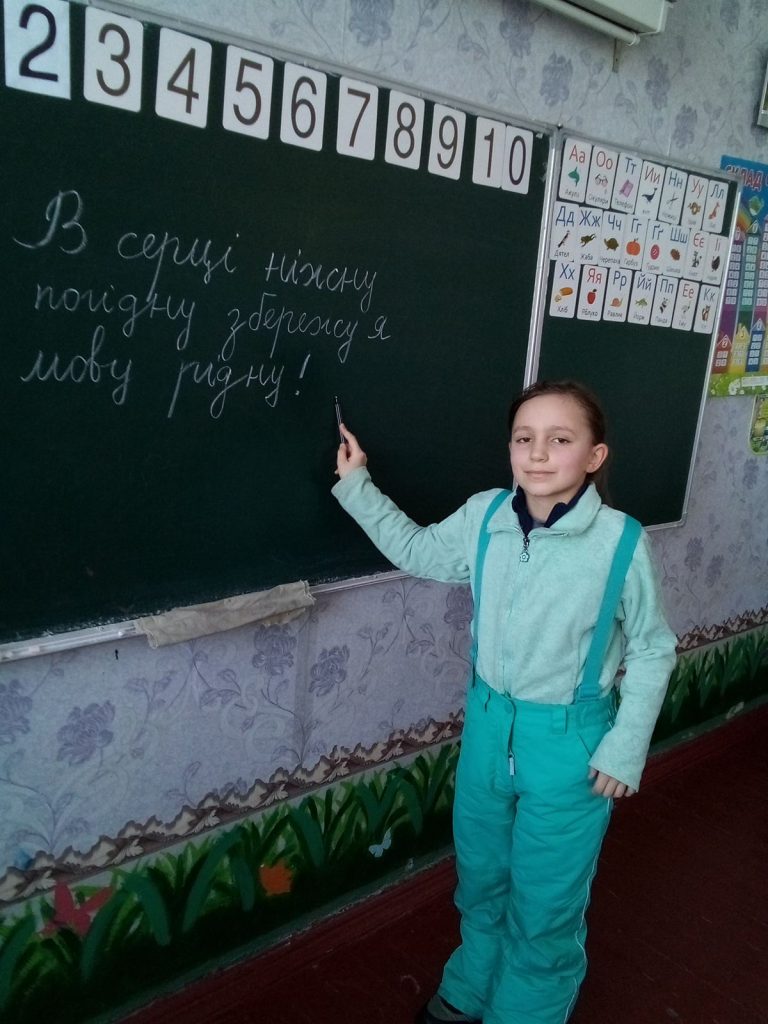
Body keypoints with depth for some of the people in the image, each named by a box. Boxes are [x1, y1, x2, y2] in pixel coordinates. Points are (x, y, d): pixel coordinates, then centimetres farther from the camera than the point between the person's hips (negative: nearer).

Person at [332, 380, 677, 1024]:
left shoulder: (619, 542, -20)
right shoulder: (484, 517, -9)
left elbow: (653, 649, -7)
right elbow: (416, 550, 10)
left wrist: (625, 748, -9)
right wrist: (356, 484, 6)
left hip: (569, 741, -4)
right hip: (488, 724, 4)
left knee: (545, 903, 14)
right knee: (480, 880, 26)